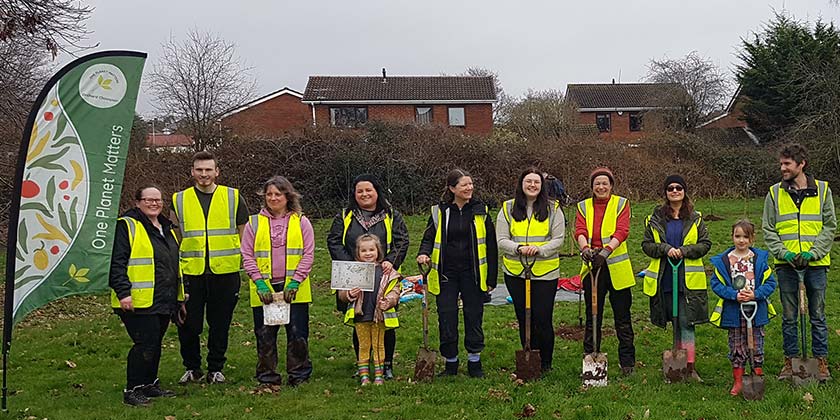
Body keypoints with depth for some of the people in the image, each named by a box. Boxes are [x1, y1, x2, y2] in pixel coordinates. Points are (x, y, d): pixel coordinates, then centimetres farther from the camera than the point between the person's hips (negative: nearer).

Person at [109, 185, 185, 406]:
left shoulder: (166, 228, 19)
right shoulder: (127, 226, -8)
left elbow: (173, 264, 27)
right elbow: (116, 262, -15)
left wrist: (179, 297, 26)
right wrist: (123, 292, -22)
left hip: (164, 302, 8)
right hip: (139, 303, -8)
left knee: (155, 344, 15)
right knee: (145, 344, -10)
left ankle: (150, 384, 27)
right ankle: (132, 390, 2)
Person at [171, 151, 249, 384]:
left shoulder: (233, 197, 4)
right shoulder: (180, 200, 7)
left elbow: (244, 232, 11)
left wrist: (244, 259, 6)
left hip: (225, 271, -1)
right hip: (190, 272, 1)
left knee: (220, 324, 8)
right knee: (188, 324, 5)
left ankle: (215, 369, 23)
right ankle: (192, 368, 23)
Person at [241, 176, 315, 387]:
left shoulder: (301, 222, 5)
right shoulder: (254, 223, 7)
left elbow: (308, 255, 1)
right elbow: (247, 255, 4)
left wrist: (295, 282, -9)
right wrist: (260, 283, -8)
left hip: (295, 289, -1)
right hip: (263, 289, 1)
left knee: (297, 333, 2)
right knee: (265, 335, 6)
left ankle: (298, 375, 16)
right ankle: (267, 377, 19)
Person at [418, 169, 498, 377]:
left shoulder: (480, 211, 3)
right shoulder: (439, 212, 3)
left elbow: (491, 245, 5)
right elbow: (429, 237, 9)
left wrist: (491, 277, 2)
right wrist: (424, 253, -14)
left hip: (473, 273, 0)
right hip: (446, 273, 0)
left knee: (474, 317, 5)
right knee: (447, 318, 3)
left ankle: (474, 363, 20)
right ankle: (450, 363, 18)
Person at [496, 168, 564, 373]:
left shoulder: (553, 209, 2)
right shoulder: (508, 209, 4)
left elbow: (558, 239, -2)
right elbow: (501, 240, 0)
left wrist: (539, 250, -19)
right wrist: (519, 248, -19)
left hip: (545, 272, -2)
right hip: (515, 273, 2)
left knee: (543, 319, -2)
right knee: (523, 318, 10)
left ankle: (545, 362, 15)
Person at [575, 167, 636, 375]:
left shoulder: (621, 204, 3)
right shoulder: (583, 206, 10)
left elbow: (622, 231, -11)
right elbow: (580, 231, -6)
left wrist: (606, 251, -27)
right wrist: (585, 249, -28)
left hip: (616, 268, -2)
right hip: (591, 267, 2)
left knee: (622, 317, 4)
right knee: (592, 317, 9)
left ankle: (627, 362, 15)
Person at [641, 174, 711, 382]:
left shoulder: (695, 218, 7)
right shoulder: (655, 218, 7)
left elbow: (705, 244, 3)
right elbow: (647, 245, 4)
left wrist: (683, 251, -13)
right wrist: (666, 249, -13)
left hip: (689, 279, -1)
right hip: (665, 279, 2)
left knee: (686, 322, -7)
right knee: (675, 322, 9)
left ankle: (689, 366, -6)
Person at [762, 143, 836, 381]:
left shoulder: (822, 190, 4)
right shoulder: (775, 193, 5)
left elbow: (829, 226, 2)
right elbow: (768, 229, 5)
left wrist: (813, 252, -11)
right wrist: (783, 252, -10)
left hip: (816, 263, -1)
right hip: (786, 264, 1)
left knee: (818, 316, 7)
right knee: (789, 317, 8)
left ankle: (821, 362, 16)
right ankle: (790, 362, 17)